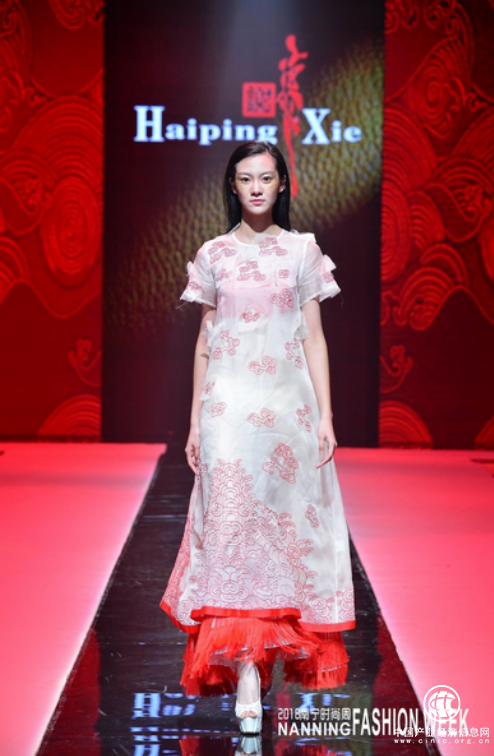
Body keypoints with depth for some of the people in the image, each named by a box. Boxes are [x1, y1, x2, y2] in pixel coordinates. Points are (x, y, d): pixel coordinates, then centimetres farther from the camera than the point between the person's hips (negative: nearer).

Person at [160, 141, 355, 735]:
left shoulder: (302, 251, 6)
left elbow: (314, 338, 6)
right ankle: (245, 671, -9)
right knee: (233, 525, -8)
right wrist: (195, 421, 7)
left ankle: (285, 642, 19)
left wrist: (325, 415, 0)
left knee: (287, 522, 2)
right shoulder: (214, 255, 8)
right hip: (230, 405, 0)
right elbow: (204, 343, 10)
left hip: (289, 403, 0)